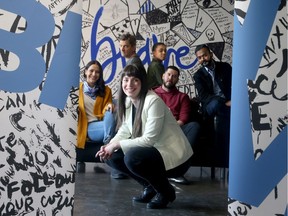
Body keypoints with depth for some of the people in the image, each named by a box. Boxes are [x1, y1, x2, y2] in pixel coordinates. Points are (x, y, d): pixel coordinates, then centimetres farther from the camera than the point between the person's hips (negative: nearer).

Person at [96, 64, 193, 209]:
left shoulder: (153, 101, -21)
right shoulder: (127, 101, 3)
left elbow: (149, 139, -24)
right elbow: (124, 131, 5)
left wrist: (117, 144, -20)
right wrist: (108, 147, -13)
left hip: (174, 156, -8)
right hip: (153, 152, 8)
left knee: (132, 157, -30)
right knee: (112, 157, -2)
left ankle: (166, 191, -2)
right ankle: (150, 187, 14)